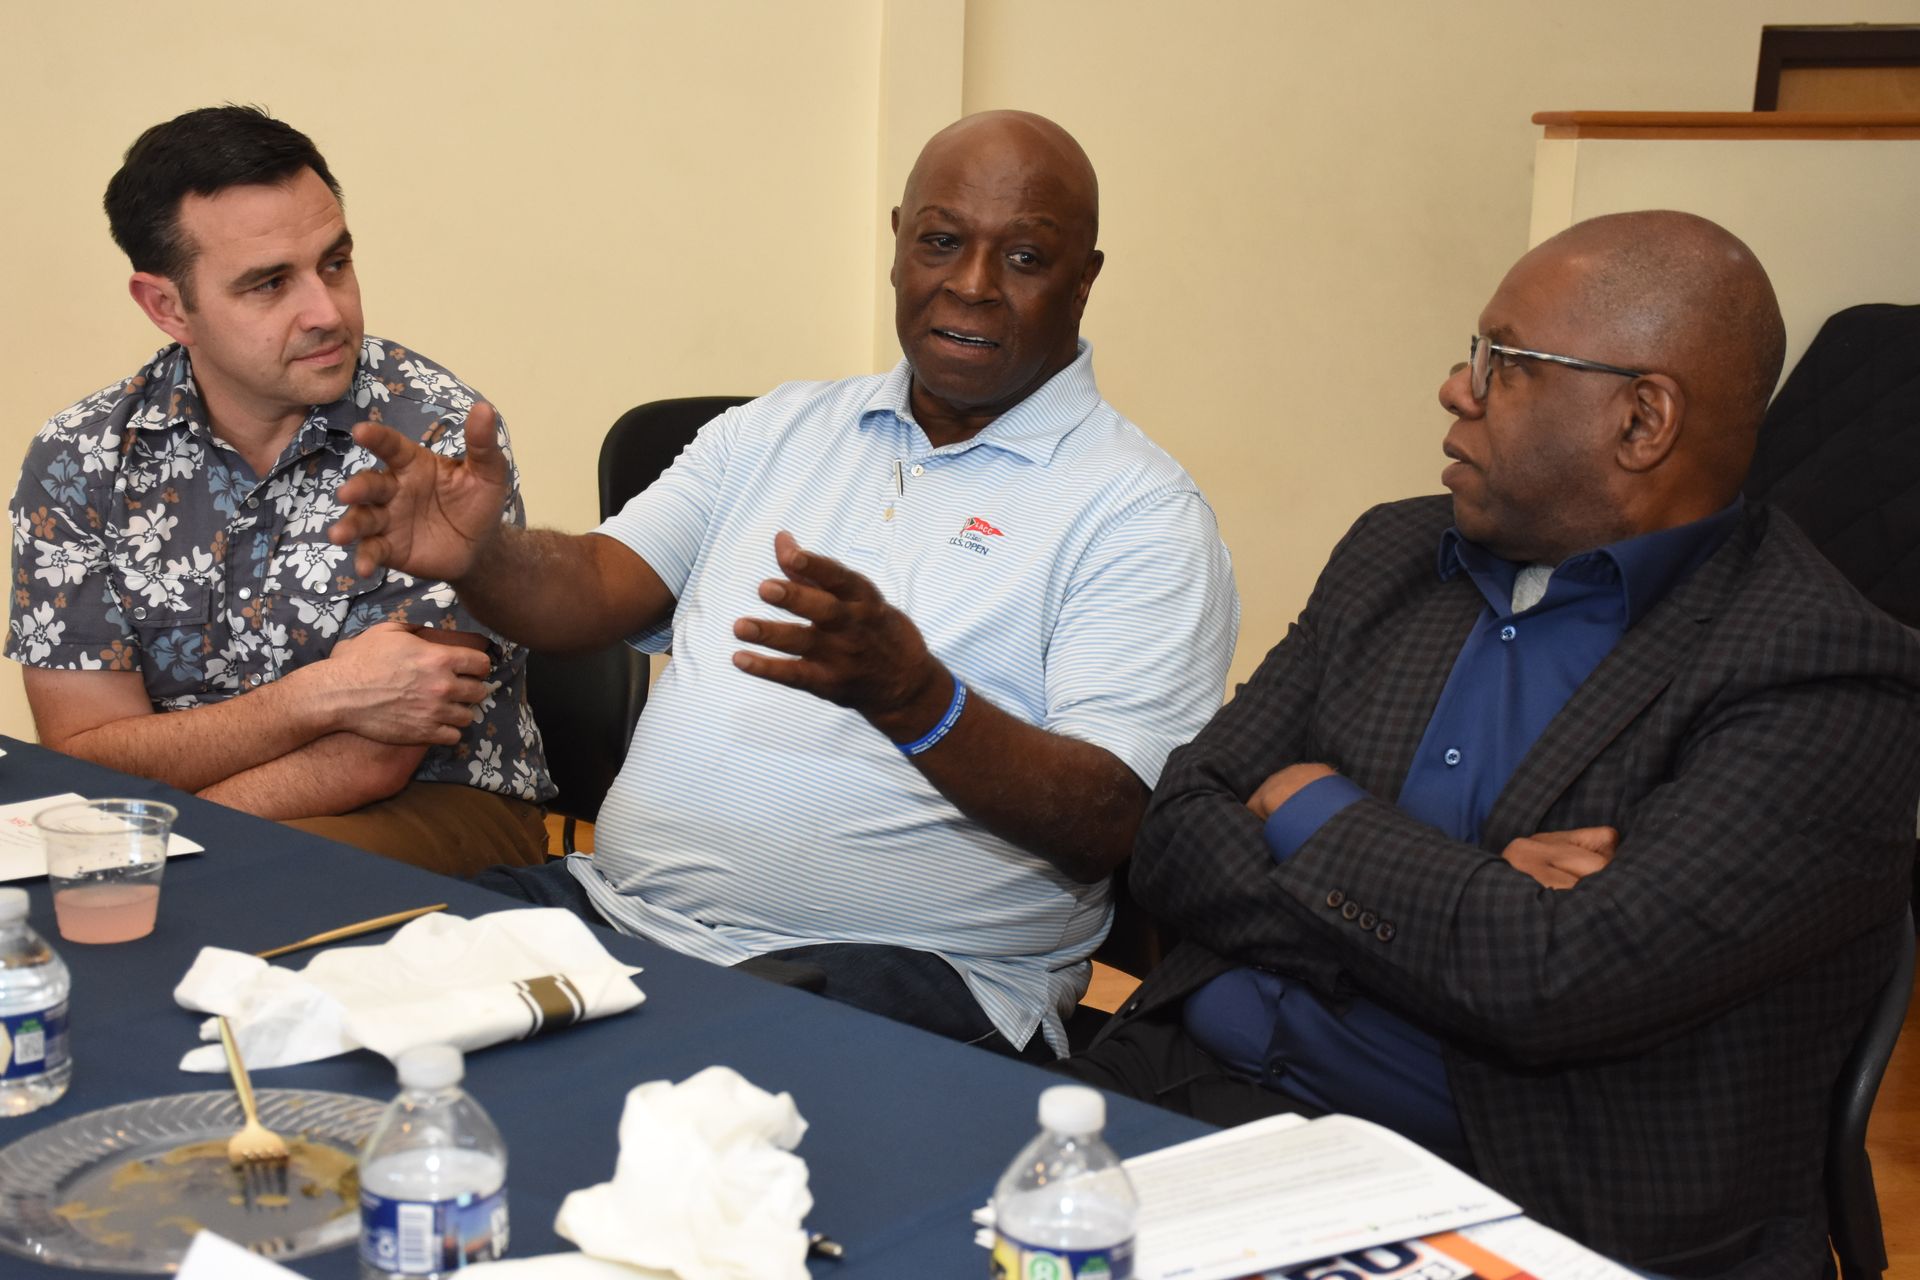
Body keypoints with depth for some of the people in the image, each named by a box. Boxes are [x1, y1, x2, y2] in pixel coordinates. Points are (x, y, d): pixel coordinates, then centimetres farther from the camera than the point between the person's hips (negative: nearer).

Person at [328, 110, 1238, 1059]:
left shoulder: (1140, 510, 0)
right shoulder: (777, 430, 19)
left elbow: (1108, 826, -10)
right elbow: (601, 586, 11)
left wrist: (911, 696, -27)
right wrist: (474, 555, -12)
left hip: (908, 975, -5)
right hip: (620, 909, 6)